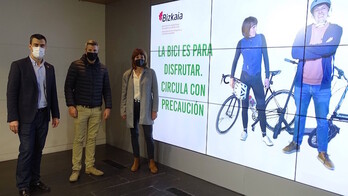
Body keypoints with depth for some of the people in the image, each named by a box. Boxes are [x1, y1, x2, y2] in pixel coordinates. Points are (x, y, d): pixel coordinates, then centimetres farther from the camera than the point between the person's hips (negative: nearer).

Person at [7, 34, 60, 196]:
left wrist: (55, 114, 11)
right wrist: (13, 118, -13)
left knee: (38, 150, 11)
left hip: (43, 116, 5)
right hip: (27, 116, -4)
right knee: (26, 151, -1)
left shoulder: (50, 68, 10)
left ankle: (35, 181, 23)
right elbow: (11, 93, -8)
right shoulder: (18, 65, -5)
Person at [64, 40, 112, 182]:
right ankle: (76, 169, 13)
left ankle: (90, 167, 20)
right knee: (79, 139, 3)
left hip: (97, 110, 3)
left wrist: (108, 107, 2)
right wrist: (70, 105, -12)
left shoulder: (103, 68, 8)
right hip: (81, 109, -3)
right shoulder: (76, 65, -3)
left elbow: (106, 89, 9)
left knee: (92, 139, 9)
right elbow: (68, 86, -4)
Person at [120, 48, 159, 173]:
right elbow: (124, 94, 7)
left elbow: (155, 92, -2)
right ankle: (136, 160, 27)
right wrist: (123, 110, 3)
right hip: (132, 107, 2)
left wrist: (155, 110, -6)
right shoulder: (127, 74, 4)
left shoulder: (151, 73, -2)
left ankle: (151, 162, 16)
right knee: (134, 135, 11)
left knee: (148, 135, 0)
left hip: (145, 108, -2)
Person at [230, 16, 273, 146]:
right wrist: (232, 77, 6)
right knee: (244, 104, 7)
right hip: (244, 77, 1)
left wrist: (267, 77, -6)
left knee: (261, 106, -2)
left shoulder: (261, 38, -2)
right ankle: (245, 130, 23)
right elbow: (235, 60, 8)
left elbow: (265, 57, -3)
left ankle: (264, 135, 8)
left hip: (256, 77, -1)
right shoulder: (241, 42, 2)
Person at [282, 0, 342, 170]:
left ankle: (322, 153, 21)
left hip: (322, 86, -1)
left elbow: (331, 48, -21)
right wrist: (320, 48, -18)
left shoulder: (336, 29, 0)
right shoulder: (303, 31, 4)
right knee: (299, 115, 14)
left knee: (322, 120, 7)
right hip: (302, 83, 1)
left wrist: (307, 49, -17)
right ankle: (296, 143, 31)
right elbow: (295, 53, -13)